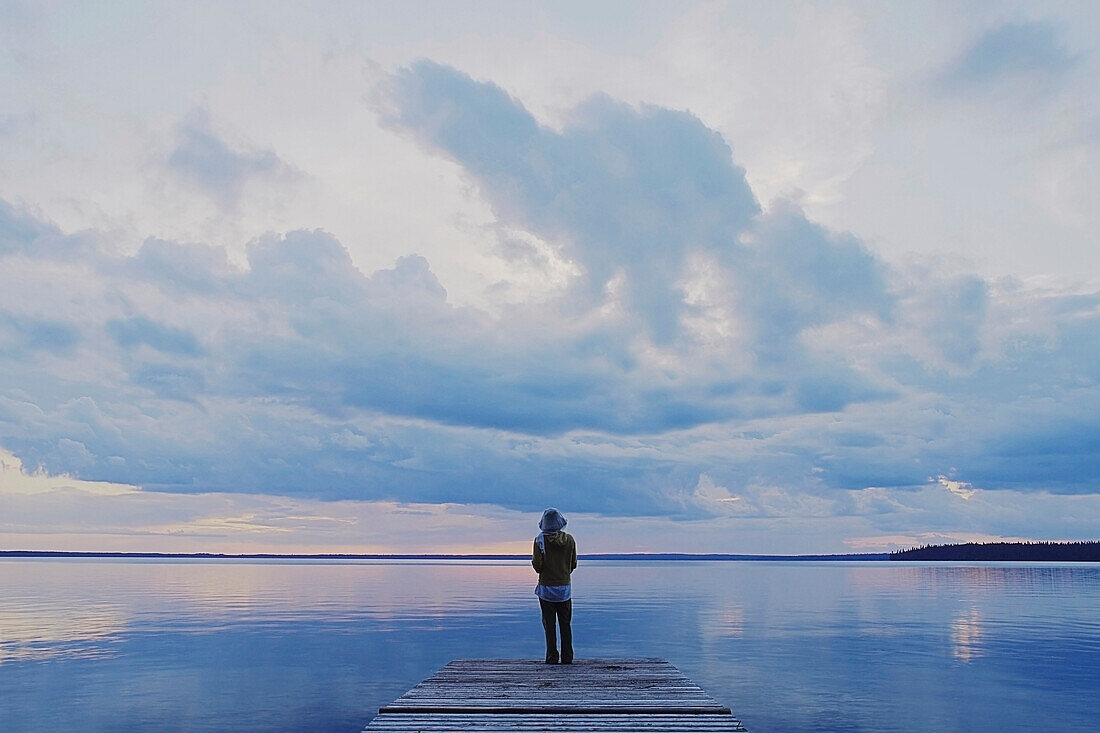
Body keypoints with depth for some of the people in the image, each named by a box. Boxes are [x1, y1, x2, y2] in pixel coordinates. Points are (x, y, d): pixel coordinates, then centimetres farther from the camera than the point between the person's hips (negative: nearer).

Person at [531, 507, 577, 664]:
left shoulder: (540, 540, -10)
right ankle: (567, 657, 10)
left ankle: (552, 657, 3)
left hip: (546, 588, -2)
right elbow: (573, 564, 2)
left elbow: (537, 565, -13)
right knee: (565, 624, 10)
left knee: (549, 624, 4)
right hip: (565, 588, 2)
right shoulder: (569, 539, -3)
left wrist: (533, 559, 8)